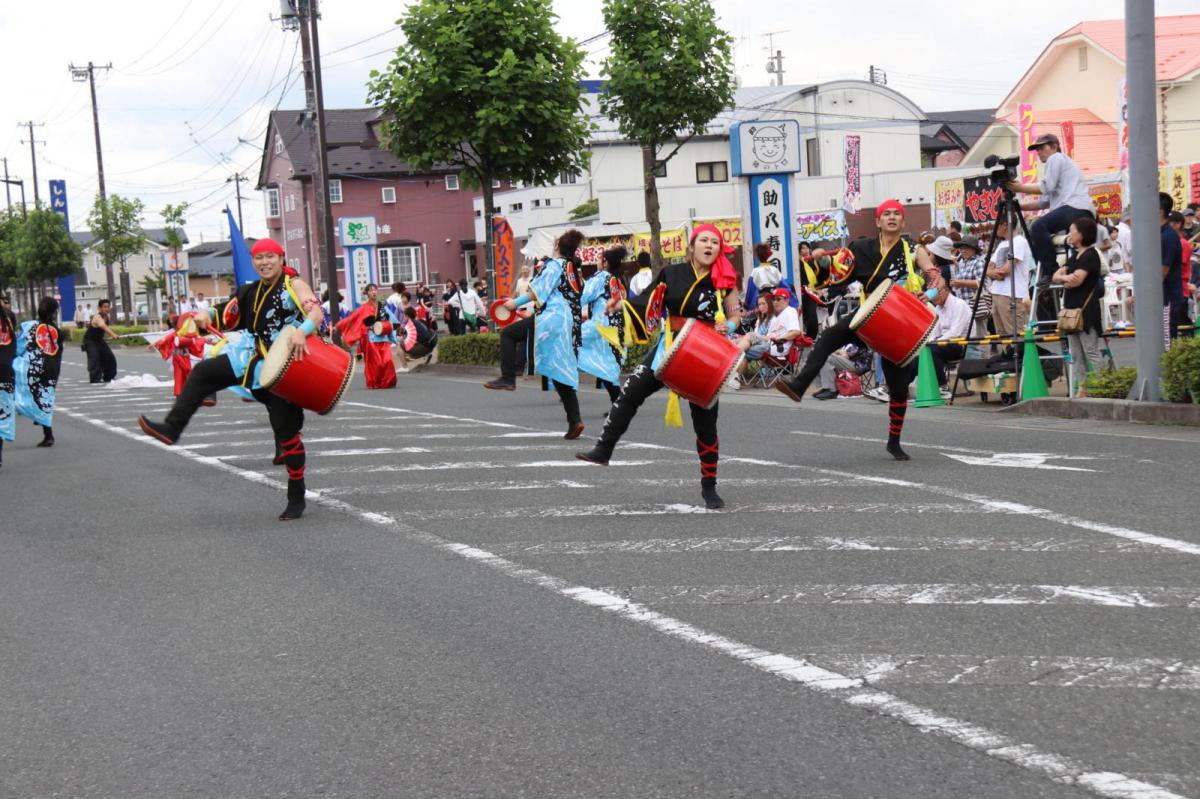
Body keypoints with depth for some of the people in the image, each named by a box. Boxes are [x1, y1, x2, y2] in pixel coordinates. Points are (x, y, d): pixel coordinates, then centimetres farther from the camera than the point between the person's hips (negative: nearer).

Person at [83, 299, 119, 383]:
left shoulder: (106, 317, -2)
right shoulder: (97, 318, -31)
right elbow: (104, 327, -53)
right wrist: (113, 335, -67)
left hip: (99, 340, 9)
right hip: (90, 341, -9)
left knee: (109, 357, 9)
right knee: (94, 359, -21)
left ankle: (108, 377, 21)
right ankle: (95, 379, -23)